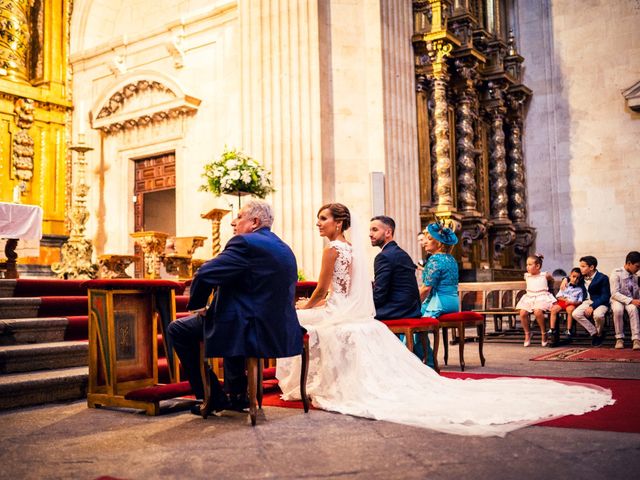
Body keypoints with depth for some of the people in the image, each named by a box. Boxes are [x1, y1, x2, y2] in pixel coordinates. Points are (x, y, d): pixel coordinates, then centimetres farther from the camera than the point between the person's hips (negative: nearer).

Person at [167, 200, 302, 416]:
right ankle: (236, 394, 39)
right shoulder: (285, 249, 13)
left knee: (177, 329, 8)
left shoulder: (246, 244, -14)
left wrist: (197, 305, 1)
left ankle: (214, 396, 12)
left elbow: (205, 275, -19)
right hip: (280, 331, 9)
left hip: (252, 332, -9)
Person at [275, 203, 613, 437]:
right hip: (356, 318, 9)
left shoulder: (332, 249, -11)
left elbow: (321, 291, -8)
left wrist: (302, 307, 10)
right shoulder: (352, 248, 17)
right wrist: (312, 304, 30)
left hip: (340, 321, -9)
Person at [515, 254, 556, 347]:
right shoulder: (527, 276, 12)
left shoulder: (545, 275, 2)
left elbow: (552, 280, 24)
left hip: (542, 297, -4)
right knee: (522, 313, -23)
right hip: (529, 297, 4)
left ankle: (543, 333, -12)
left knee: (537, 312, -34)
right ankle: (527, 333, -2)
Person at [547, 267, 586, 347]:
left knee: (570, 309, -38)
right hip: (562, 302, 2)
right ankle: (552, 330, -28)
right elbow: (558, 296, 11)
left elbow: (580, 301, 4)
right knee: (554, 308, -28)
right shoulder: (565, 286, 17)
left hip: (572, 304, -2)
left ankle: (568, 331, -33)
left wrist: (572, 302, -15)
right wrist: (565, 299, -8)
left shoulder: (579, 289, 13)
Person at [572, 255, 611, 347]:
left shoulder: (603, 278, -12)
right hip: (588, 301, 6)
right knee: (575, 314, -23)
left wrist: (592, 307, -25)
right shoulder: (583, 276, 7)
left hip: (600, 302, -6)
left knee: (598, 315, -38)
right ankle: (594, 333, -6)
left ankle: (600, 334, -4)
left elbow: (605, 296, -16)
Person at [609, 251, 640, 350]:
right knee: (618, 310, -38)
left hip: (631, 301, 3)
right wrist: (631, 301, -24)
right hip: (617, 300, -3)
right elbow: (614, 293, -15)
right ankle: (619, 338, -23)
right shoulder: (616, 273, -8)